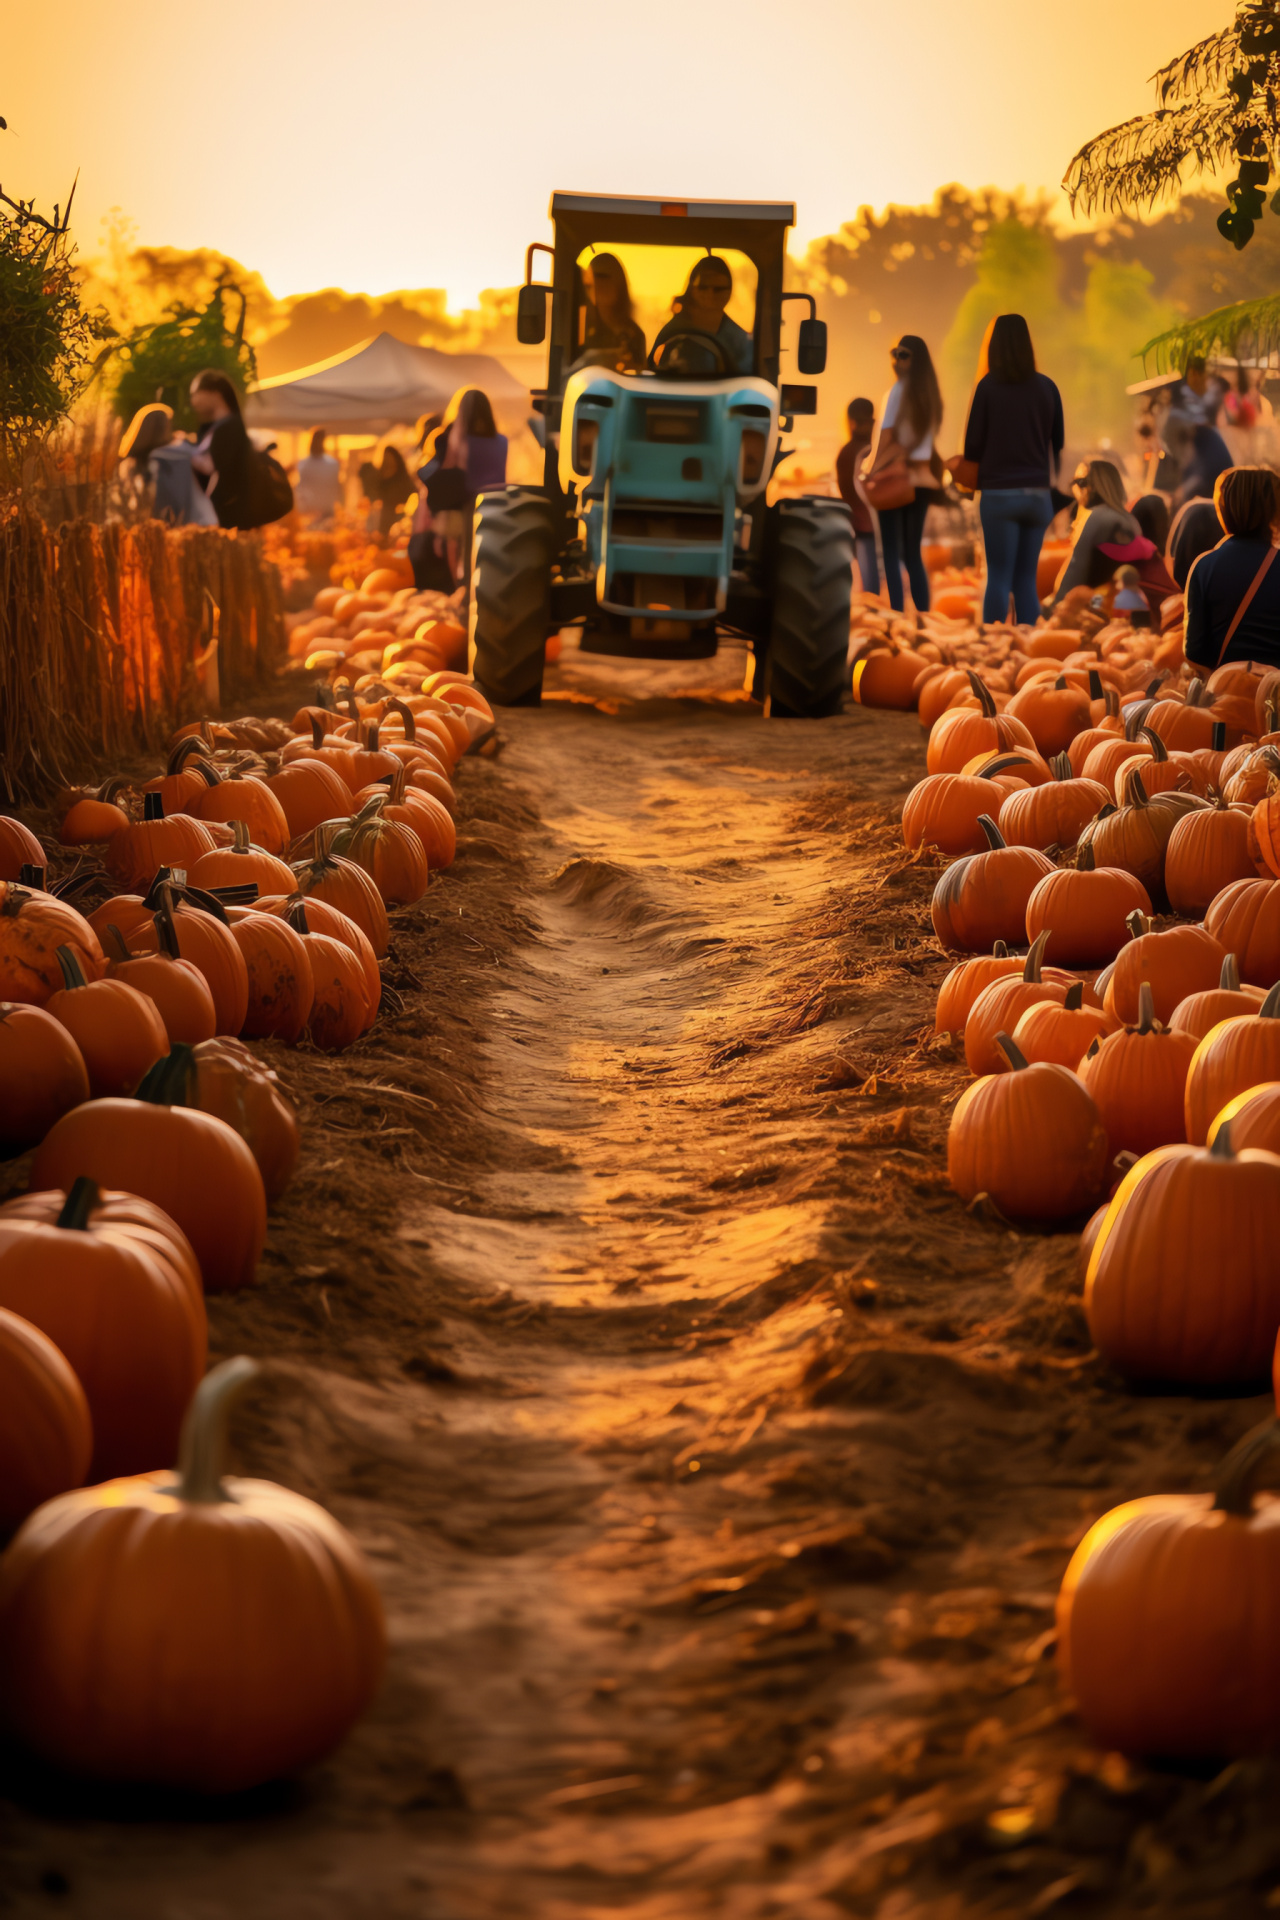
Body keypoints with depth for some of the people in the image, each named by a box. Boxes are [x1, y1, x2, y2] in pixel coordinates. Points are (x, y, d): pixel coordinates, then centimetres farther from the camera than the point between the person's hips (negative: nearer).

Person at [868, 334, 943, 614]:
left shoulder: (899, 391, -9)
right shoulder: (931, 394, 8)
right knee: (913, 554, 12)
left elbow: (886, 437, -9)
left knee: (892, 554, -5)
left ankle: (897, 613, -12)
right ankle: (924, 615, 7)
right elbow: (915, 437, 2)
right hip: (922, 479, 6)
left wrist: (873, 473, -3)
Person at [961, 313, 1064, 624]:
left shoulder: (988, 386, -6)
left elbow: (973, 443, -4)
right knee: (1026, 580, 9)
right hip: (1038, 494, 3)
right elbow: (1058, 441, 10)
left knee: (999, 578, 0)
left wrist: (971, 478, 15)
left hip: (999, 493, -3)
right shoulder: (1047, 387, 3)